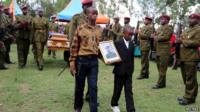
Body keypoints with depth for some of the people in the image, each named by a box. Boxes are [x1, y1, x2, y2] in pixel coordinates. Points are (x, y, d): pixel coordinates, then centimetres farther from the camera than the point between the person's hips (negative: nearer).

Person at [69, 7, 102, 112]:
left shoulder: (99, 30, 9)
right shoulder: (80, 28, -3)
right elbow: (74, 46, -3)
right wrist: (72, 62, -7)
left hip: (94, 61, 2)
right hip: (81, 60, -2)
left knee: (93, 87, 2)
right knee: (79, 86, 11)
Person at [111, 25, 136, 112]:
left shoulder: (132, 44, 8)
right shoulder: (117, 43, -6)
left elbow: (132, 57, 12)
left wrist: (132, 69, 11)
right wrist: (115, 64, -21)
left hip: (128, 72, 3)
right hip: (119, 71, -3)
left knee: (129, 91, 2)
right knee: (117, 90, 11)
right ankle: (114, 104, 33)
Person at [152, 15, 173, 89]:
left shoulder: (169, 27, -4)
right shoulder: (159, 28, 21)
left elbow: (166, 37, -16)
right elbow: (155, 36, 20)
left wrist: (157, 37, -8)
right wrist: (154, 36, -2)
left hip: (164, 49, -8)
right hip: (158, 49, 8)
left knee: (162, 67, -8)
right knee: (159, 66, 10)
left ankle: (160, 84, -5)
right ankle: (162, 82, 18)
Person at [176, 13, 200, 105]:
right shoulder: (186, 30, 22)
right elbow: (181, 39, 27)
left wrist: (183, 41, -17)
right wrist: (178, 41, 4)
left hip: (191, 58, -9)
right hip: (183, 57, 9)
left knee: (190, 79, -4)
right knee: (186, 78, 14)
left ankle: (189, 98, 3)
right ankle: (188, 95, 24)